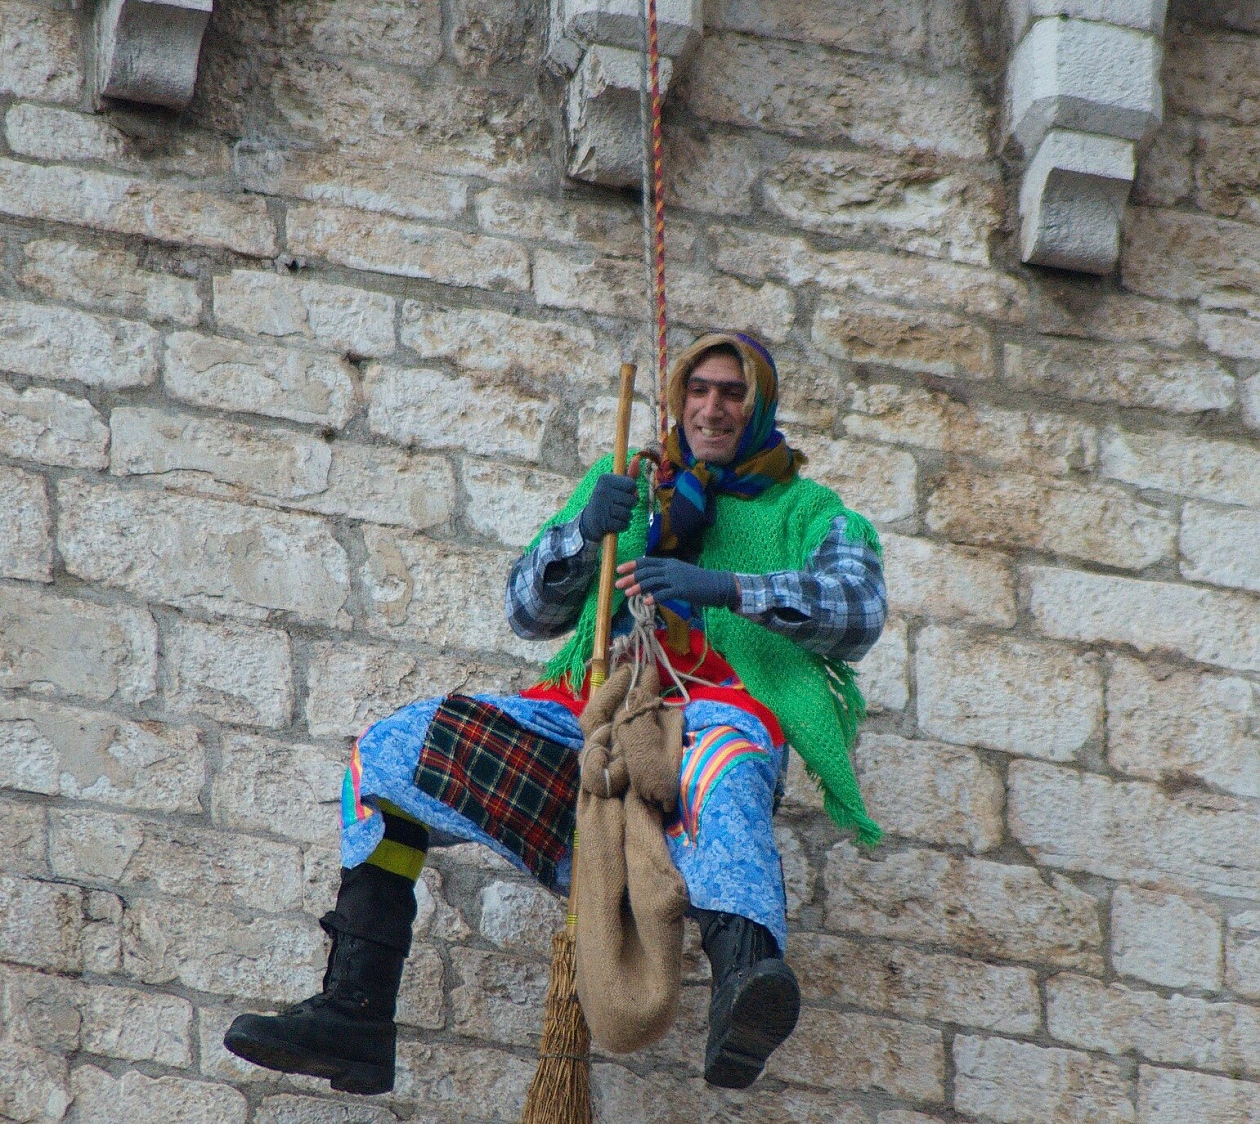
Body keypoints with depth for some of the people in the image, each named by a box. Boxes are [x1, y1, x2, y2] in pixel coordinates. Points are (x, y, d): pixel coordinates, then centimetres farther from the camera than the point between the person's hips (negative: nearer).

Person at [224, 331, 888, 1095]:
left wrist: (728, 588, -19)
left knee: (719, 755, -44)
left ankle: (742, 976, -72)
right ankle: (354, 1013, -12)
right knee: (390, 754, -8)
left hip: (721, 703, -5)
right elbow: (529, 612, 19)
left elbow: (860, 613, -4)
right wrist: (584, 532, -2)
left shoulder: (808, 512, 18)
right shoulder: (629, 483, 28)